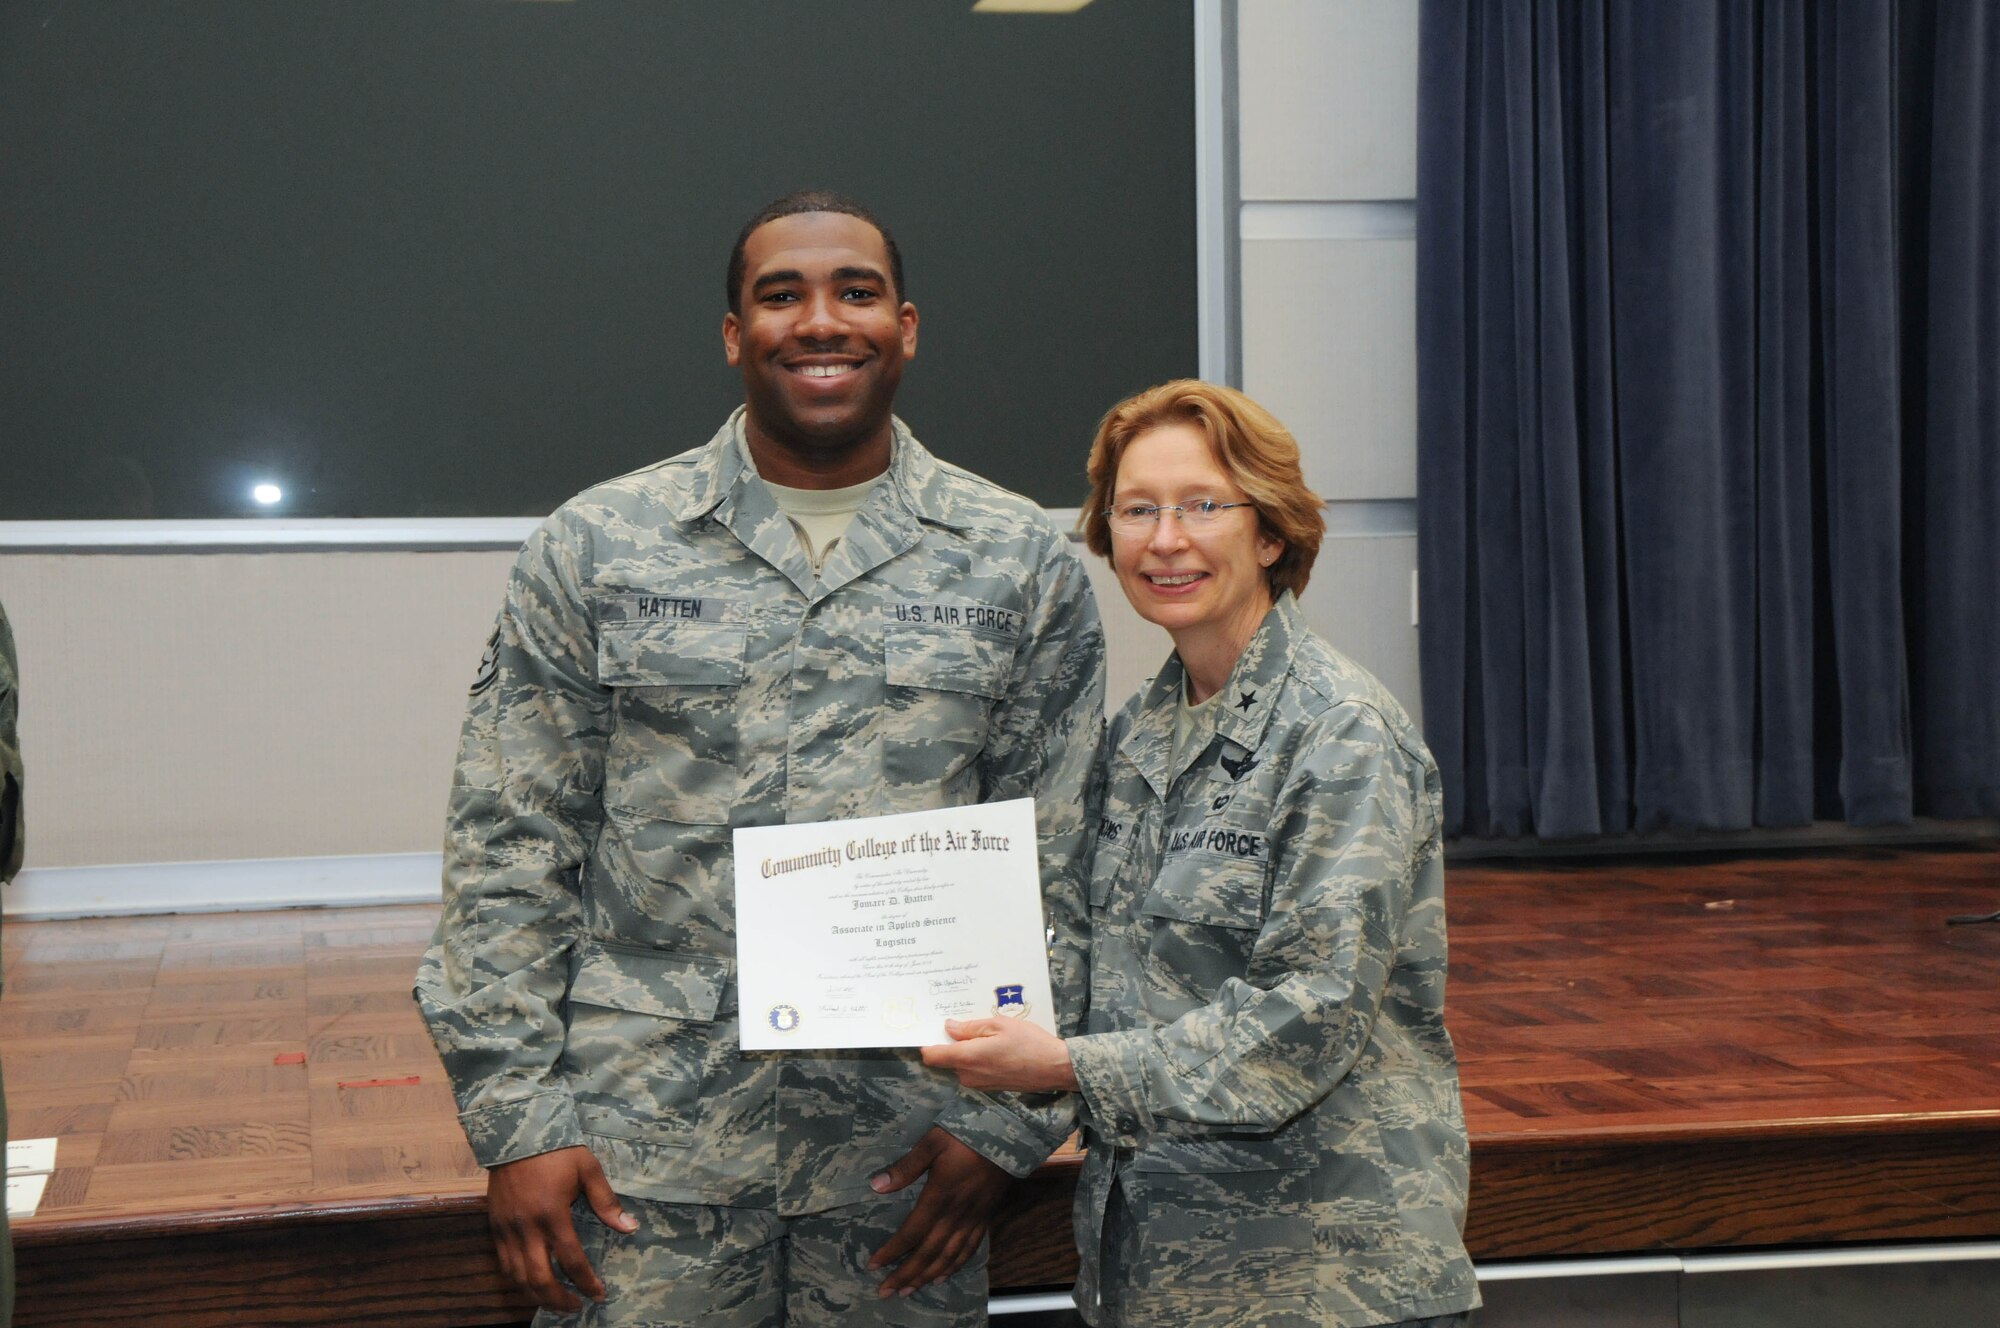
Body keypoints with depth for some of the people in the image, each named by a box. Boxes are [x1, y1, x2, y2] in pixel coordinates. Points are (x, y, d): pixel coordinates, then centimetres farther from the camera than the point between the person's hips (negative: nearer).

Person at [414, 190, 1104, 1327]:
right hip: (646, 1154, 0)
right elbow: (509, 848, 1)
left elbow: (1059, 868, 3)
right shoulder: (597, 546, 2)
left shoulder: (1024, 564, 3)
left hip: (905, 1161, 1)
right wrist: (517, 1116, -4)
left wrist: (1008, 1121, -3)